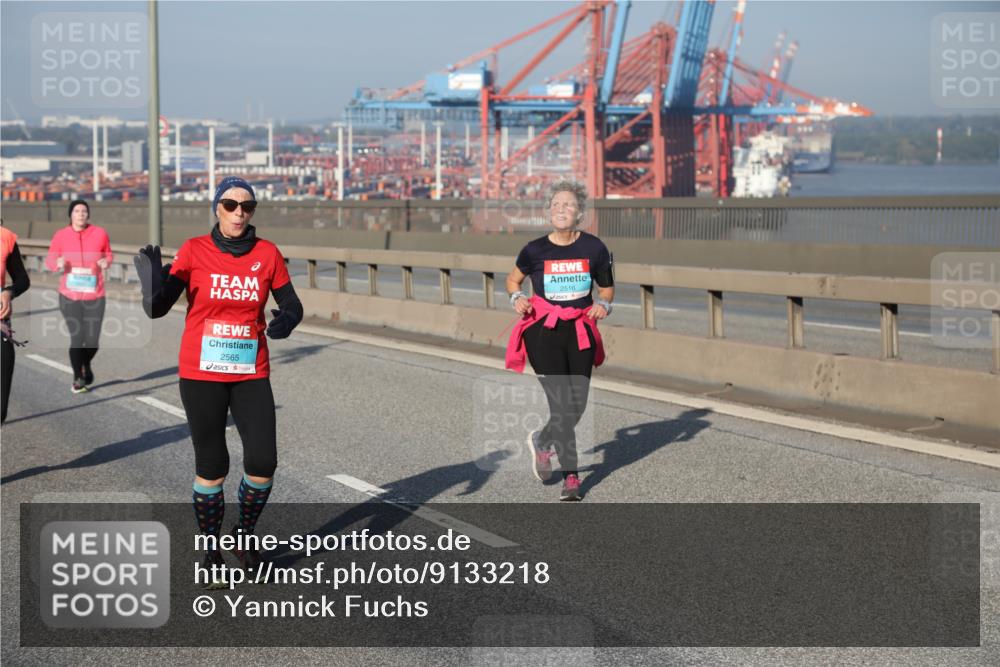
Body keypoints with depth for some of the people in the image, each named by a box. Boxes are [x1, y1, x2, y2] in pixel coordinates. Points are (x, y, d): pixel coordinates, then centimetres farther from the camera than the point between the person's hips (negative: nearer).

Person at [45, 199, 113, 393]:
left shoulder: (100, 234, 0)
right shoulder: (61, 236, -2)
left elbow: (108, 254, 14)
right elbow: (50, 259, 7)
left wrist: (107, 261, -8)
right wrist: (58, 263, -15)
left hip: (94, 296, 1)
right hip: (70, 296, -1)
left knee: (93, 341, 0)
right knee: (76, 338, -8)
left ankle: (86, 365, 36)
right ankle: (78, 378, 14)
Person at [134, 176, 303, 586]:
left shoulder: (267, 254, 0)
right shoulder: (194, 251, -6)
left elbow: (292, 305, 5)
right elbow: (157, 308, -11)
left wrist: (287, 319, -18)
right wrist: (154, 282, -31)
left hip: (251, 375, 2)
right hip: (201, 376, -2)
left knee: (263, 464, -4)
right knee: (211, 468, 2)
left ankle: (244, 536, 22)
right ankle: (211, 552, 20)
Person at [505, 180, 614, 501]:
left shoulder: (593, 248, -2)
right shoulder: (535, 250, -4)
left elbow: (607, 287, 12)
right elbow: (513, 279, 14)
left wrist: (603, 304, -8)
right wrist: (517, 298, -6)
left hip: (580, 333, 3)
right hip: (543, 332, -2)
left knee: (578, 406, 5)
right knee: (562, 405, -10)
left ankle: (542, 441, 37)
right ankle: (571, 478, 1)